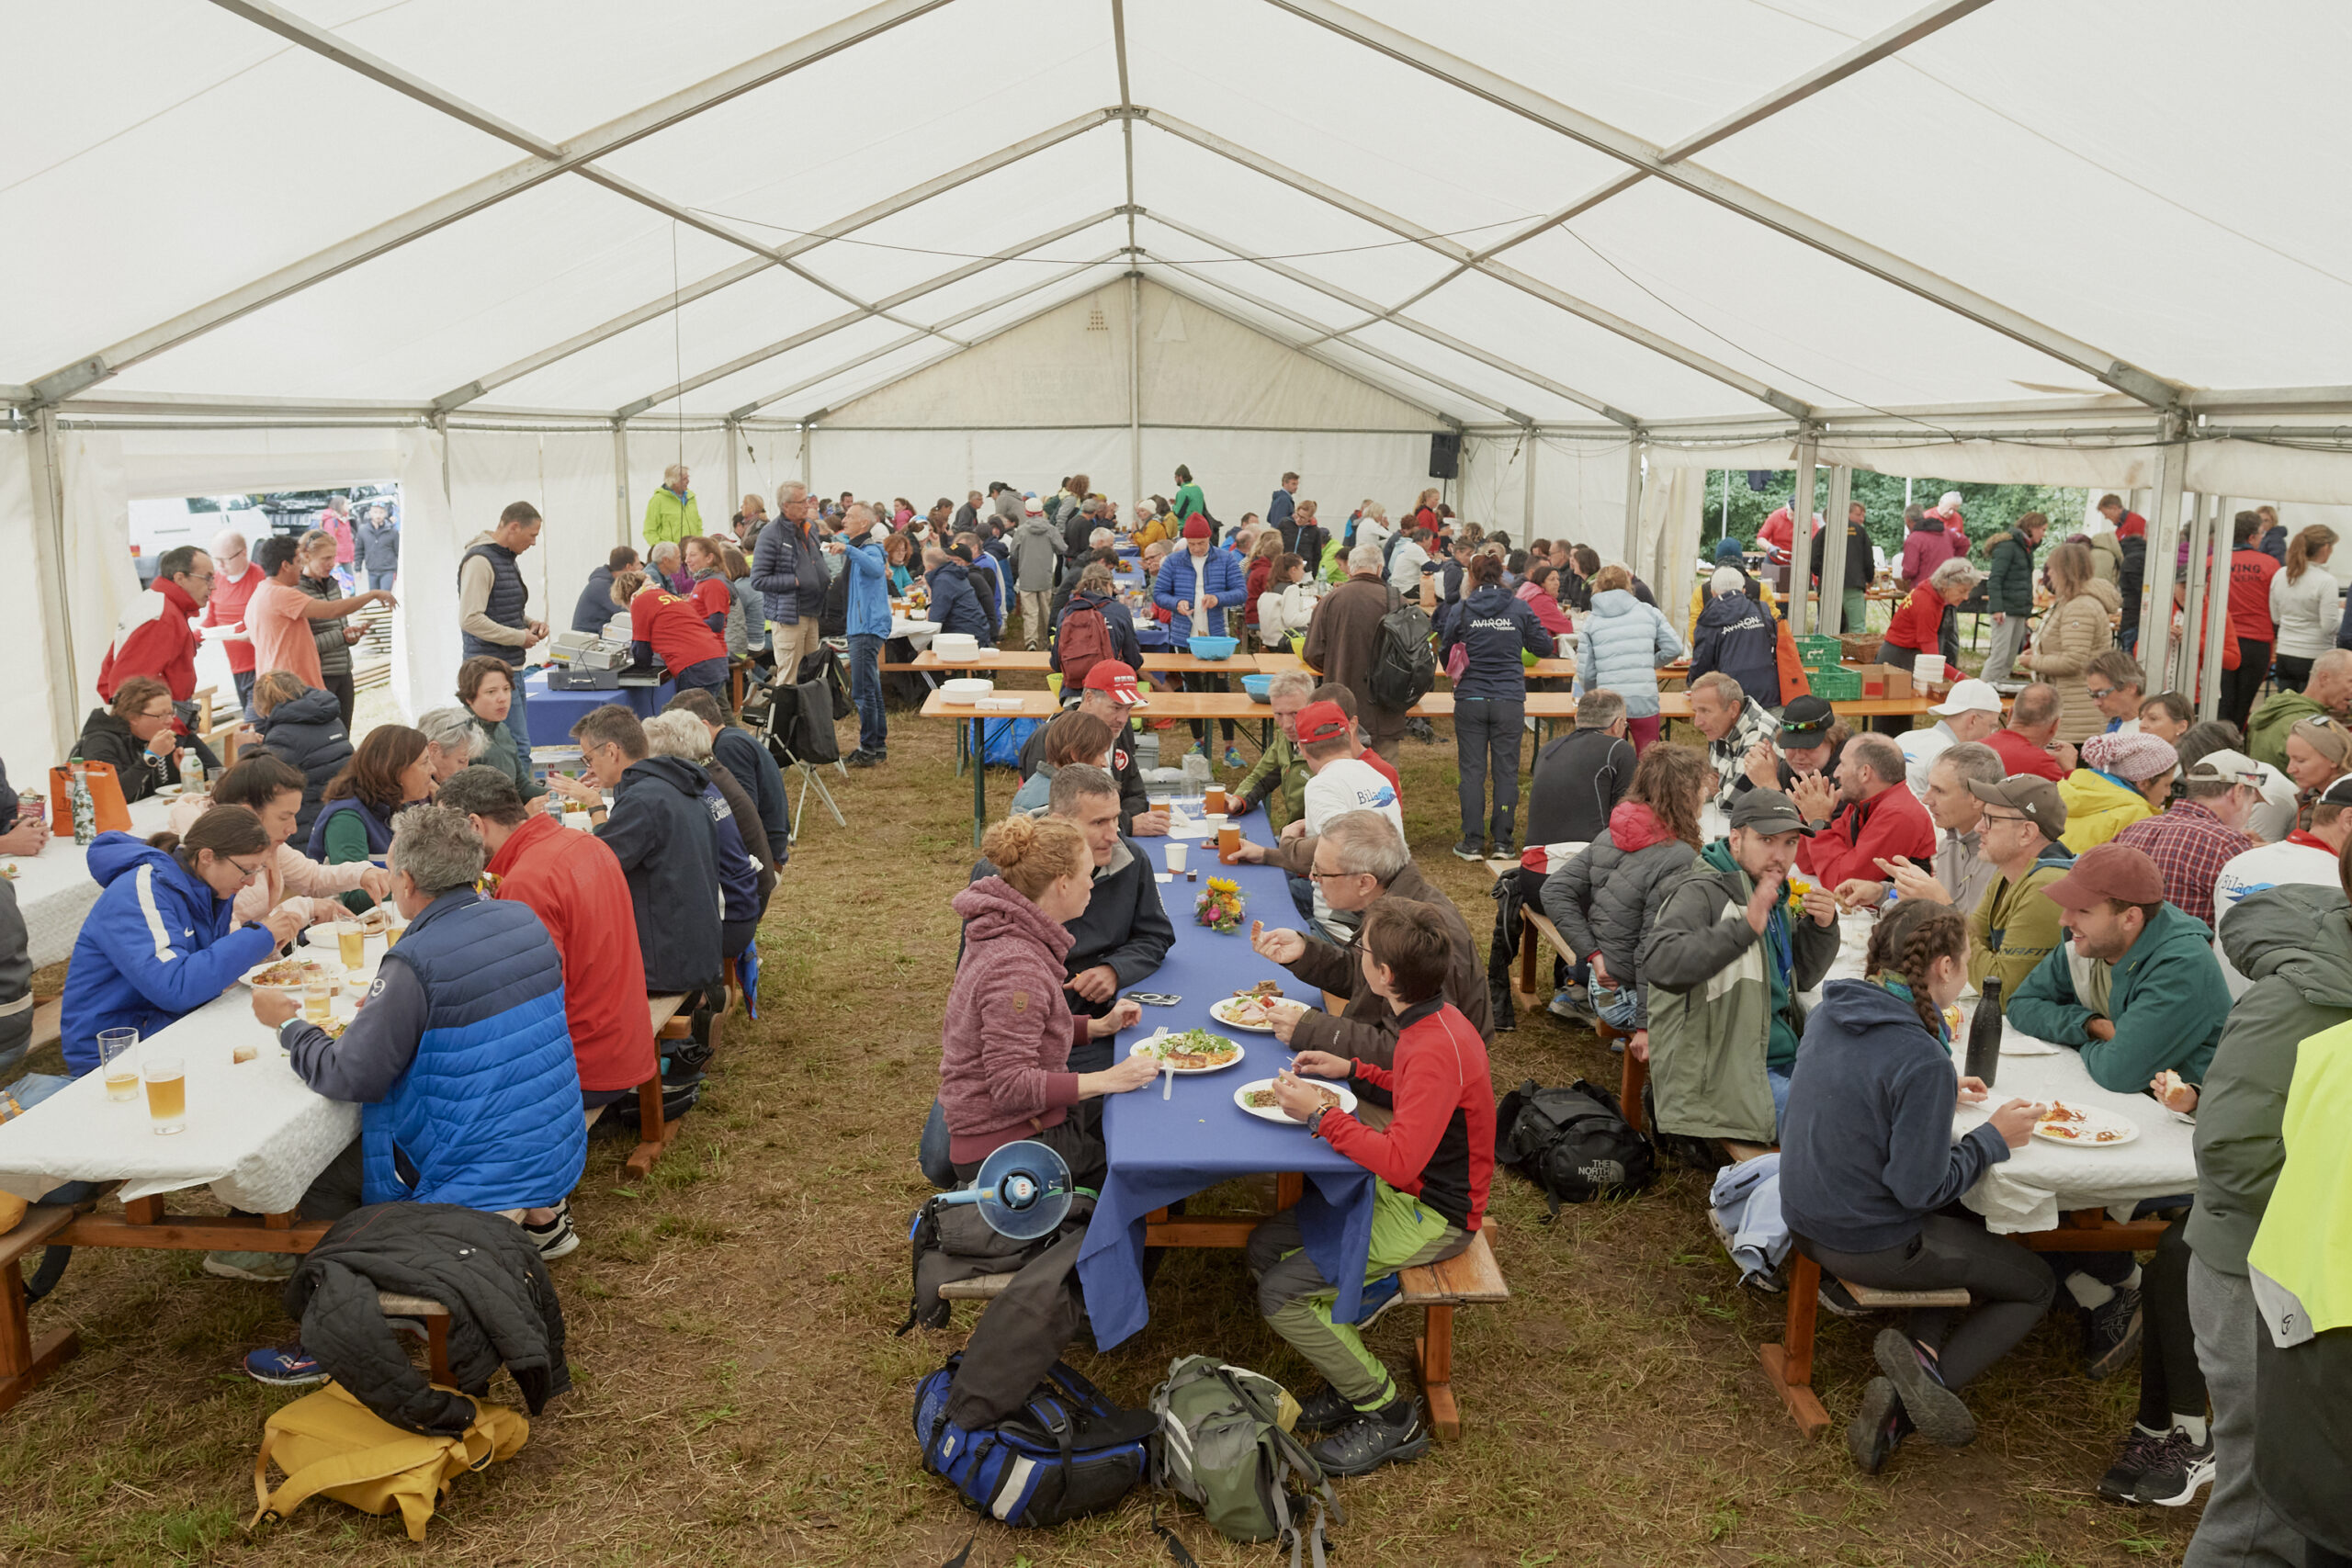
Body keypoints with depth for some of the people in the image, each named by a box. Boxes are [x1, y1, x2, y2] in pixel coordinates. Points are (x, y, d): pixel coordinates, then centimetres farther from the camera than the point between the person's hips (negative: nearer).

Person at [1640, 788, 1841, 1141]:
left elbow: (1802, 977, 23)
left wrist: (1822, 926, 4)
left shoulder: (1768, 893, 15)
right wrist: (1745, 928, -34)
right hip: (1720, 1079, -9)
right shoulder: (1702, 893, -13)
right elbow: (1658, 963, -30)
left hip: (1782, 1061, 9)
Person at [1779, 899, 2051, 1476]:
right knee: (2034, 1286, 15)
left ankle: (1919, 1353, 8)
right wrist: (1993, 1137, -8)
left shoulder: (1831, 1012, -2)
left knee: (1973, 1236, 29)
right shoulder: (1920, 1057, -26)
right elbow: (1922, 1188, -21)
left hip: (1808, 1221, 8)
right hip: (1871, 1244, -7)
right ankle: (1922, 1381, -1)